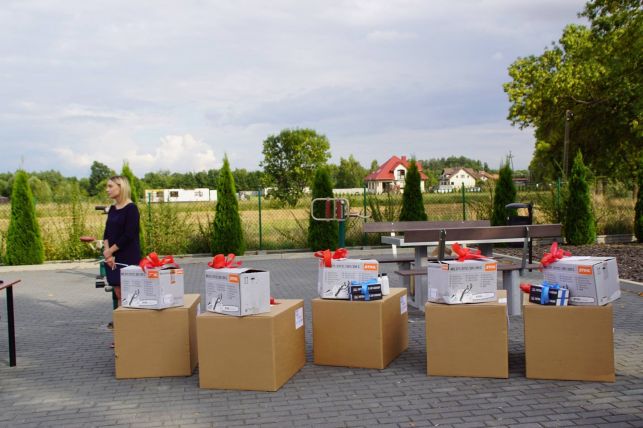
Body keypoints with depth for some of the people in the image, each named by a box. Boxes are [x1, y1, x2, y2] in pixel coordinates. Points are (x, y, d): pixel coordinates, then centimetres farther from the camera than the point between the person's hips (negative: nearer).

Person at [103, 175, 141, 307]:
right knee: (119, 295, 7)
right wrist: (107, 252, -7)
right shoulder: (112, 209, 13)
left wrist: (110, 251, -11)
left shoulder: (131, 208, -9)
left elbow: (129, 235, -15)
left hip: (128, 258, -7)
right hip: (113, 258, 7)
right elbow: (107, 233, 9)